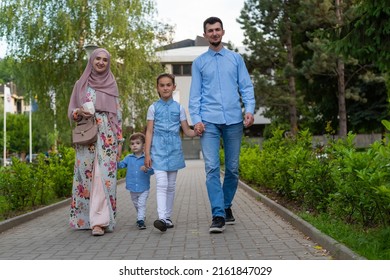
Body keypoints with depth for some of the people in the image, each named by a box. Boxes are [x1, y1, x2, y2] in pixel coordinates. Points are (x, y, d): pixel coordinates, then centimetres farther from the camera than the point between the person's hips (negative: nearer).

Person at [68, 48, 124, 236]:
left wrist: (120, 140, 4)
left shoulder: (112, 85, 10)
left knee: (104, 177, -10)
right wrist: (80, 112, -14)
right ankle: (85, 218, 12)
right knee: (88, 177, 1)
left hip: (107, 137, -1)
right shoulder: (81, 84, 10)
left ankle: (99, 221, -13)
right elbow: (71, 111, 9)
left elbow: (118, 114, 10)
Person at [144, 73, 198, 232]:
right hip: (159, 151, -2)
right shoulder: (153, 108, 5)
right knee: (161, 184, -14)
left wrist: (197, 132, -16)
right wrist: (147, 153, -3)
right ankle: (162, 218, -22)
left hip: (174, 150, 2)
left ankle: (168, 216, 18)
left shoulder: (179, 108, 8)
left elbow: (186, 130, 6)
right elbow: (149, 132, 4)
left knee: (171, 186, 9)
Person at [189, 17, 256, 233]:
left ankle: (227, 206, 25)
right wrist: (196, 119, -5)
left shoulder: (236, 59, 13)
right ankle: (218, 215, -10)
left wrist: (250, 109, -7)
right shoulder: (199, 62, 12)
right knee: (212, 167, -11)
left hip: (234, 120, 1)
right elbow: (195, 94, 7)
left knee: (232, 168, 7)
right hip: (209, 121, -1)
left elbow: (246, 87, 9)